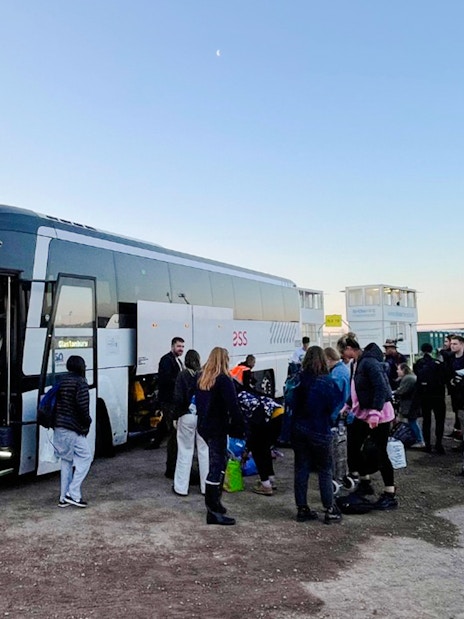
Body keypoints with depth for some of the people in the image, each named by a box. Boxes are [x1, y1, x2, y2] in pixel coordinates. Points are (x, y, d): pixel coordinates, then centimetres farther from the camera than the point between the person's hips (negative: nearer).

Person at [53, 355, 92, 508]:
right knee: (85, 457, 0)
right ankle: (73, 494, -6)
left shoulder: (62, 381, 14)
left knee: (66, 461, 14)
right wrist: (87, 421, -3)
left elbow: (56, 403, 16)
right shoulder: (80, 383, -11)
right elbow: (82, 406, -19)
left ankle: (63, 498, 17)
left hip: (59, 428, 8)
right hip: (73, 429, -8)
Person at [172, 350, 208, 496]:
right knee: (204, 451, 10)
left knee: (185, 451, 7)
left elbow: (178, 398, -10)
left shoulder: (182, 375, -7)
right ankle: (206, 486, 16)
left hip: (187, 416, -2)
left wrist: (175, 416, -1)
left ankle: (181, 487, 12)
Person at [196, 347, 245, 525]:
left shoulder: (202, 379, 11)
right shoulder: (223, 380, -15)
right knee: (217, 466, -5)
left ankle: (214, 502, 26)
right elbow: (233, 407, -19)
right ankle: (213, 512, -2)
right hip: (217, 428, -8)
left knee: (220, 460, 20)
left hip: (203, 426, 9)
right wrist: (240, 428, -13)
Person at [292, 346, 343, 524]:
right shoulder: (328, 382, -16)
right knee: (325, 471, 8)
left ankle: (302, 509, 18)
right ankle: (330, 511, 13)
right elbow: (337, 406, -10)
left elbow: (290, 403, 5)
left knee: (301, 469, 11)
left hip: (299, 430, 4)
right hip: (320, 432, -4)